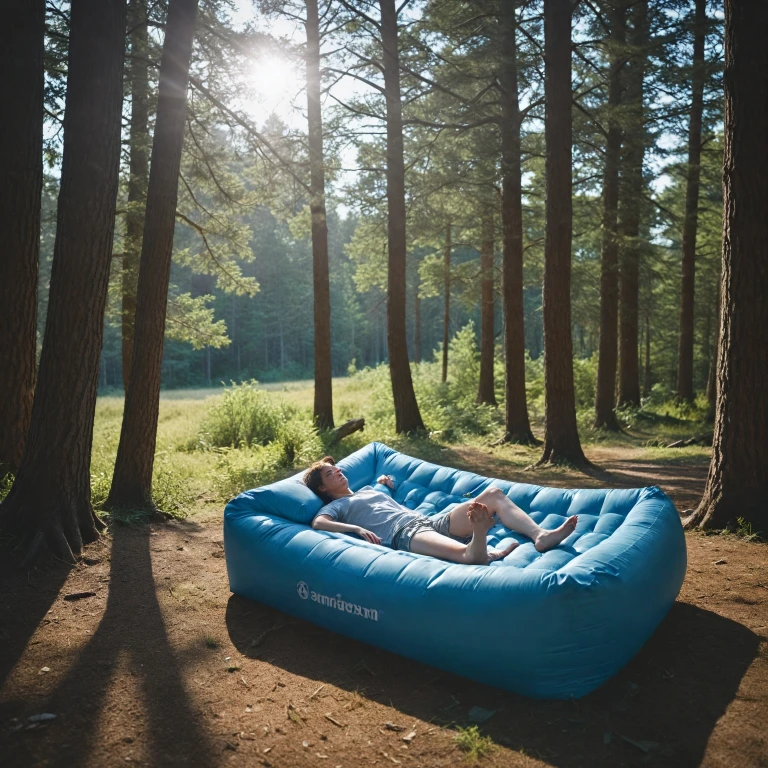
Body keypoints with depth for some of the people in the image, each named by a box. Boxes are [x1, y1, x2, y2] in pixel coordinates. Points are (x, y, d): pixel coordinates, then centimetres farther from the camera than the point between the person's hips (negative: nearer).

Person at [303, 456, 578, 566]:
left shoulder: (367, 489, 35)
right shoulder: (337, 506, 13)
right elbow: (318, 523, -10)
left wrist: (386, 483, 32)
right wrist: (356, 528, -23)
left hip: (432, 521, 9)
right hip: (404, 533, -9)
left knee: (493, 494, -8)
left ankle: (540, 536, -27)